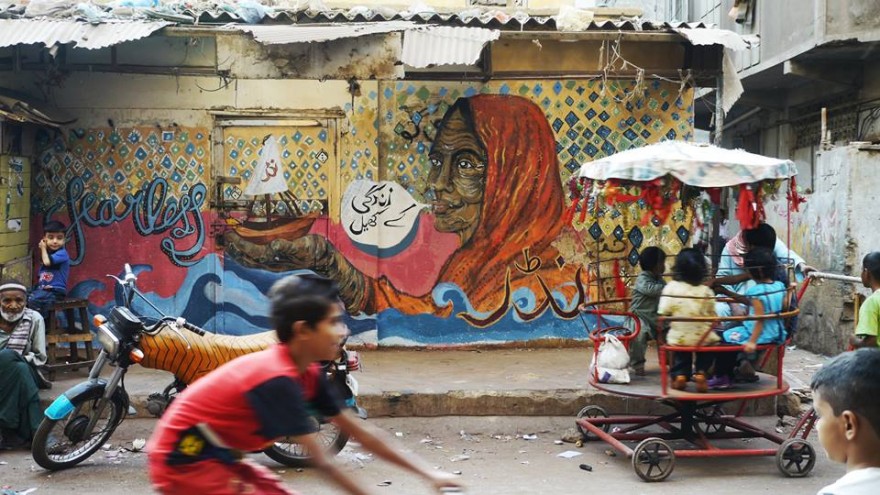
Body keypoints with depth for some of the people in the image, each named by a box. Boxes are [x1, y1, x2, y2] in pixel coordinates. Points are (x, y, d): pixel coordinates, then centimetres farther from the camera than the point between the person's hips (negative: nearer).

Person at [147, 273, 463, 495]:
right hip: (184, 460, -10)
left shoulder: (306, 374, 2)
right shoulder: (278, 380, -27)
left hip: (217, 456, 10)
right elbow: (322, 463, -26)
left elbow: (359, 431, 6)